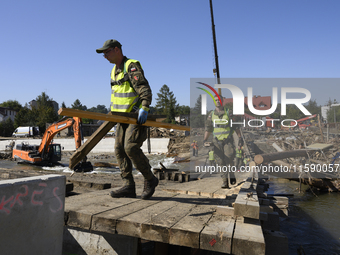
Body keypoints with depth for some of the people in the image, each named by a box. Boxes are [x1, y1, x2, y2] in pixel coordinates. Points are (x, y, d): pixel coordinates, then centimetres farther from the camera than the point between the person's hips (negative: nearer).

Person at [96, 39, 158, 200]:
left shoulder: (132, 66, -9)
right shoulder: (115, 70, 18)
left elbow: (144, 88, -20)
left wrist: (144, 108, -31)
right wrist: (114, 112, 22)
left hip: (137, 115, -9)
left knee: (131, 147, -20)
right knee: (119, 149, 0)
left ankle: (150, 180, 0)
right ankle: (129, 187, 5)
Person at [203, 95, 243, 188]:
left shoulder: (228, 112, 2)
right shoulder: (211, 114, 8)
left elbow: (236, 126, 4)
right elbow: (208, 129, 10)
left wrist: (240, 137, -2)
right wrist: (204, 140, 1)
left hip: (228, 140, -2)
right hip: (217, 141, 2)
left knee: (229, 159, -9)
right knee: (220, 162, 0)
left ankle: (232, 175, 20)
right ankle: (224, 182, 7)